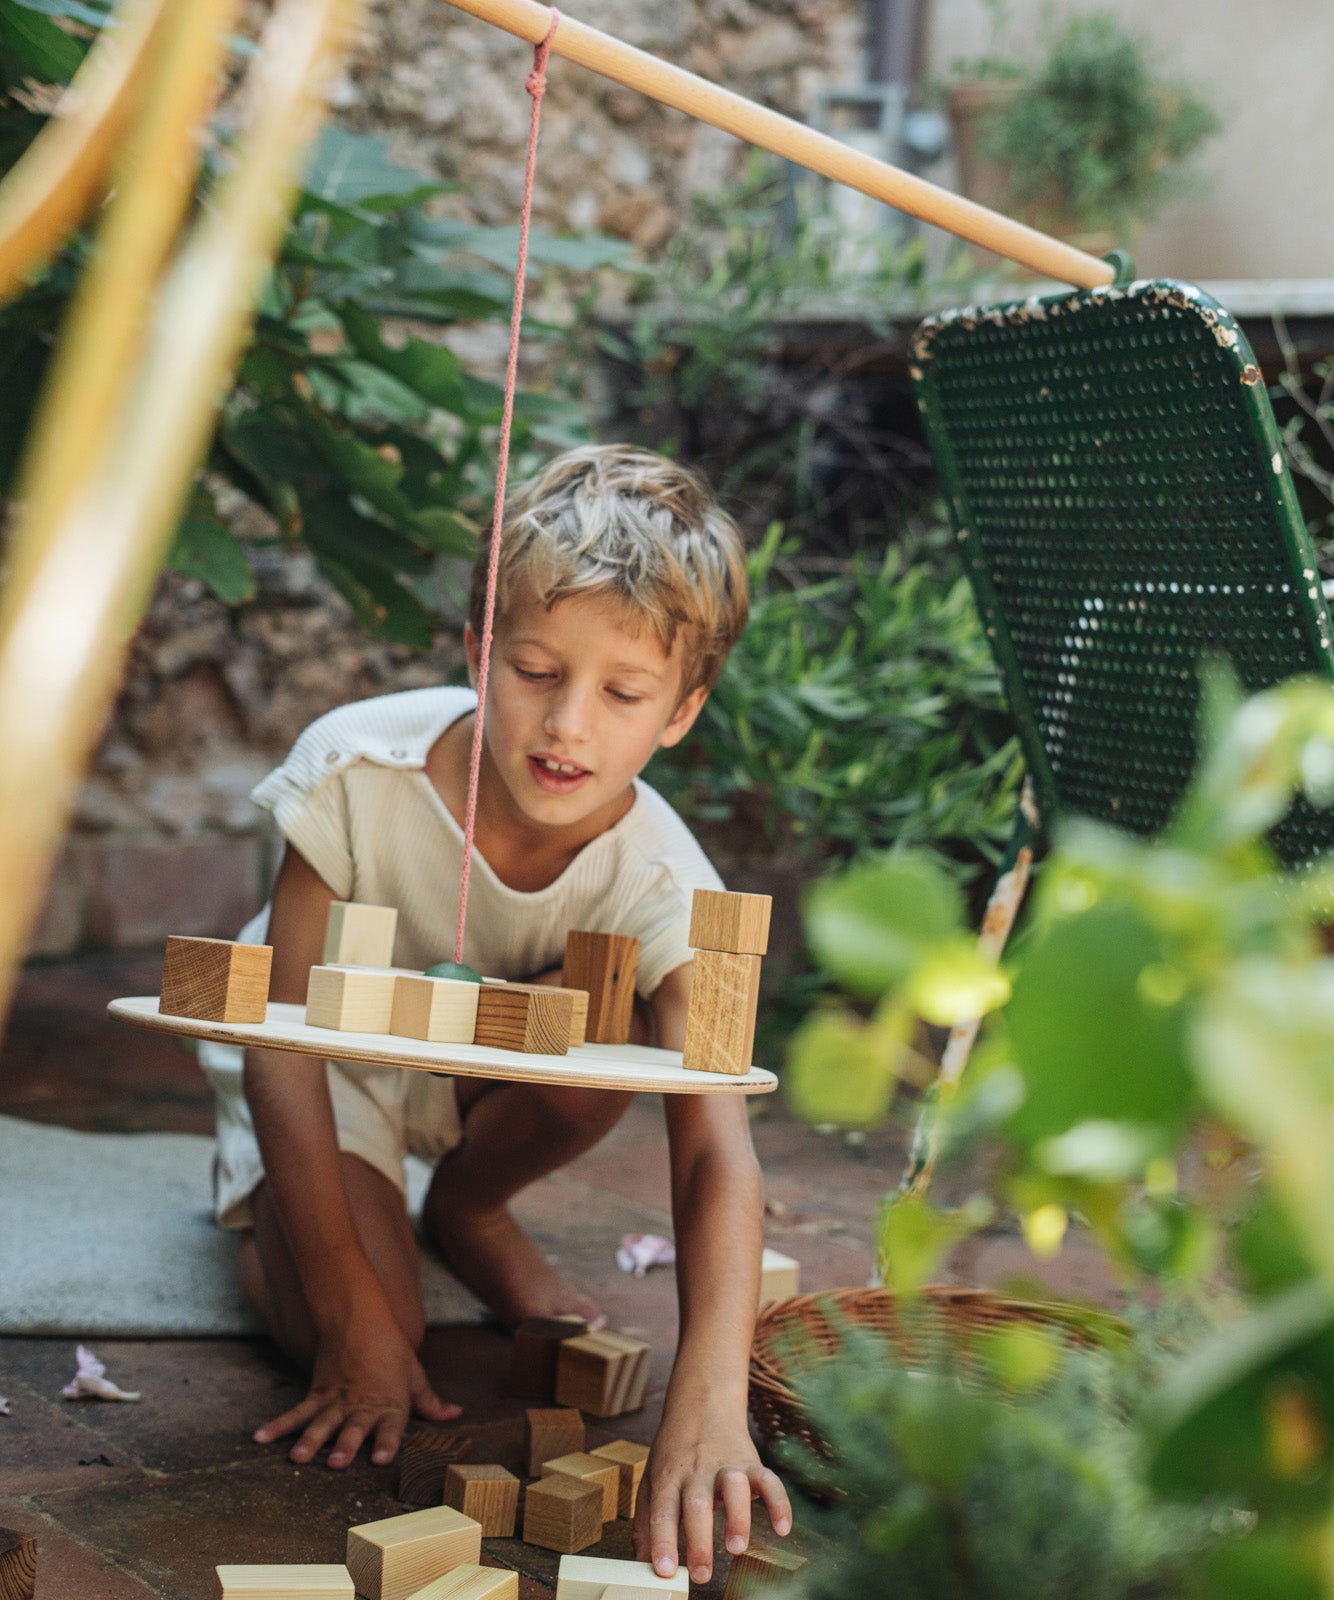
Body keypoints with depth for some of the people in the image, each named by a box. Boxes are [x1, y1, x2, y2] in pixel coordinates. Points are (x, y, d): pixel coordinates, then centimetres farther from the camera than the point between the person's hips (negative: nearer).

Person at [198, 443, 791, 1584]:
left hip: (482, 1063, 2)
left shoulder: (660, 882, -32)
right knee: (347, 1330, -25)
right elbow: (281, 1035, -28)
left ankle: (469, 1209, 3)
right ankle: (263, 1196, 13)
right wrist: (355, 1316, -32)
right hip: (323, 1060, -2)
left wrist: (708, 1406, -58)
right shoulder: (361, 769, -34)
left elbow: (717, 1151, -41)